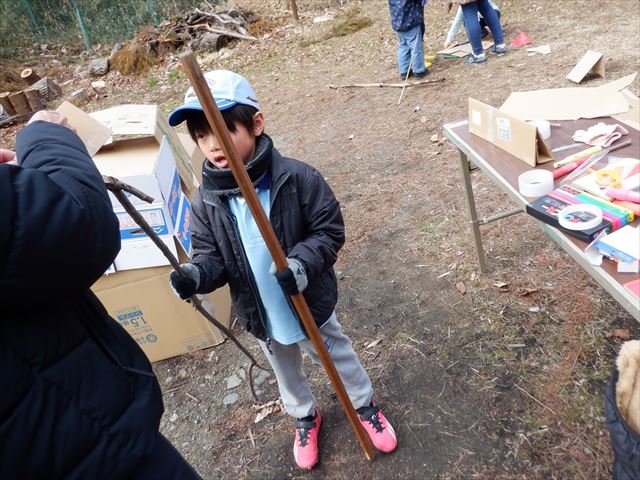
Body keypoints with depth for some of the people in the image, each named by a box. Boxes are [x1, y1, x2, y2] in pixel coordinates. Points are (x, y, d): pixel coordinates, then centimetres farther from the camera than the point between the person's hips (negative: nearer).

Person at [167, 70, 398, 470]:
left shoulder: (298, 178, -23)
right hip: (262, 316, 3)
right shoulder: (206, 203, -13)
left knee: (339, 356, 22)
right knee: (287, 373, 27)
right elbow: (212, 256, -7)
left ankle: (365, 405, 52)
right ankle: (305, 417, 58)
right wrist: (196, 275, -29)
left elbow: (330, 231, -17)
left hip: (311, 302, -3)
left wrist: (302, 262, -34)